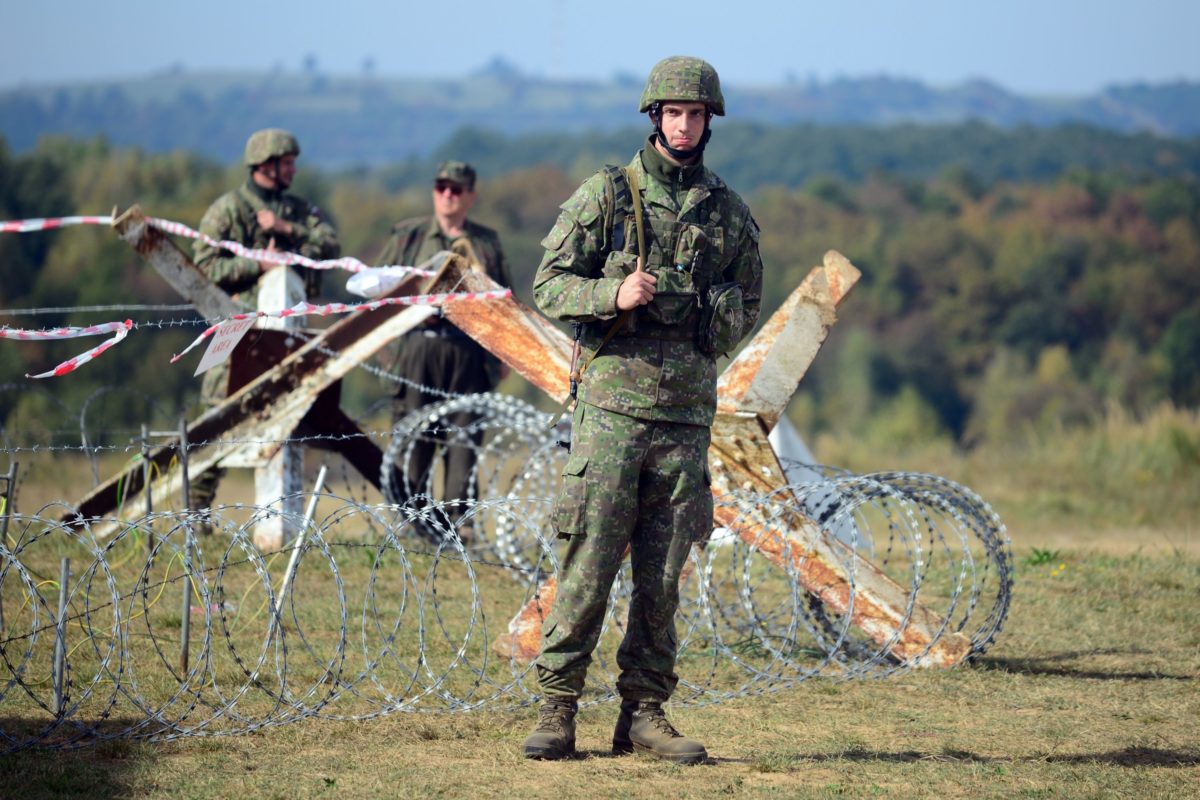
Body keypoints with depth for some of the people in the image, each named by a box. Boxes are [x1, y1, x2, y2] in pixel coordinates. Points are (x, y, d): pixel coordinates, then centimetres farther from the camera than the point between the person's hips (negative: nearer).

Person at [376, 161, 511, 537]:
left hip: (470, 348, 1)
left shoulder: (486, 242, 16)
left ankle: (458, 517, -2)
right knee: (413, 434, -4)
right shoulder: (408, 235, 13)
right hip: (421, 343, -1)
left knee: (465, 434, -4)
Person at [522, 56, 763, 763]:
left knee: (663, 577, 5)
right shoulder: (607, 194, 1)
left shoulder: (730, 213, 11)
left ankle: (644, 712, 12)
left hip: (687, 413, 3)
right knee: (590, 564, -5)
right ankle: (558, 709, 0)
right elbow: (550, 283, 1)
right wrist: (613, 295, -17)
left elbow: (747, 305, 20)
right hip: (612, 404, -3)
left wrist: (708, 312, -1)